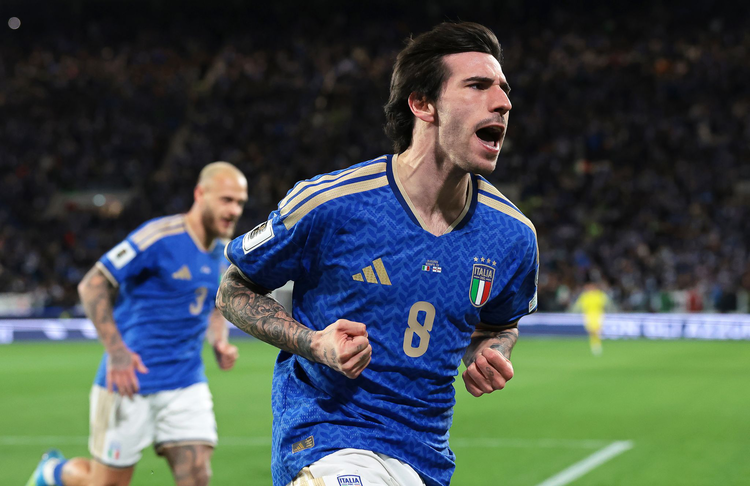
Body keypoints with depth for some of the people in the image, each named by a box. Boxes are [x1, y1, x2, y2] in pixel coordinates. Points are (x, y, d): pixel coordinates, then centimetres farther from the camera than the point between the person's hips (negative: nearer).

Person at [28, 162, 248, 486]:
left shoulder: (224, 252, 7)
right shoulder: (160, 237, -16)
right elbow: (91, 285, -16)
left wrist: (220, 341, 5)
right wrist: (116, 350, -23)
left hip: (187, 383, 6)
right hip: (131, 382, -6)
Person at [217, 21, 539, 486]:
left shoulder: (514, 235, 0)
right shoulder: (327, 204, -12)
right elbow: (234, 291, 1)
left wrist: (490, 357, -2)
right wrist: (315, 343, -15)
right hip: (326, 442, -5)